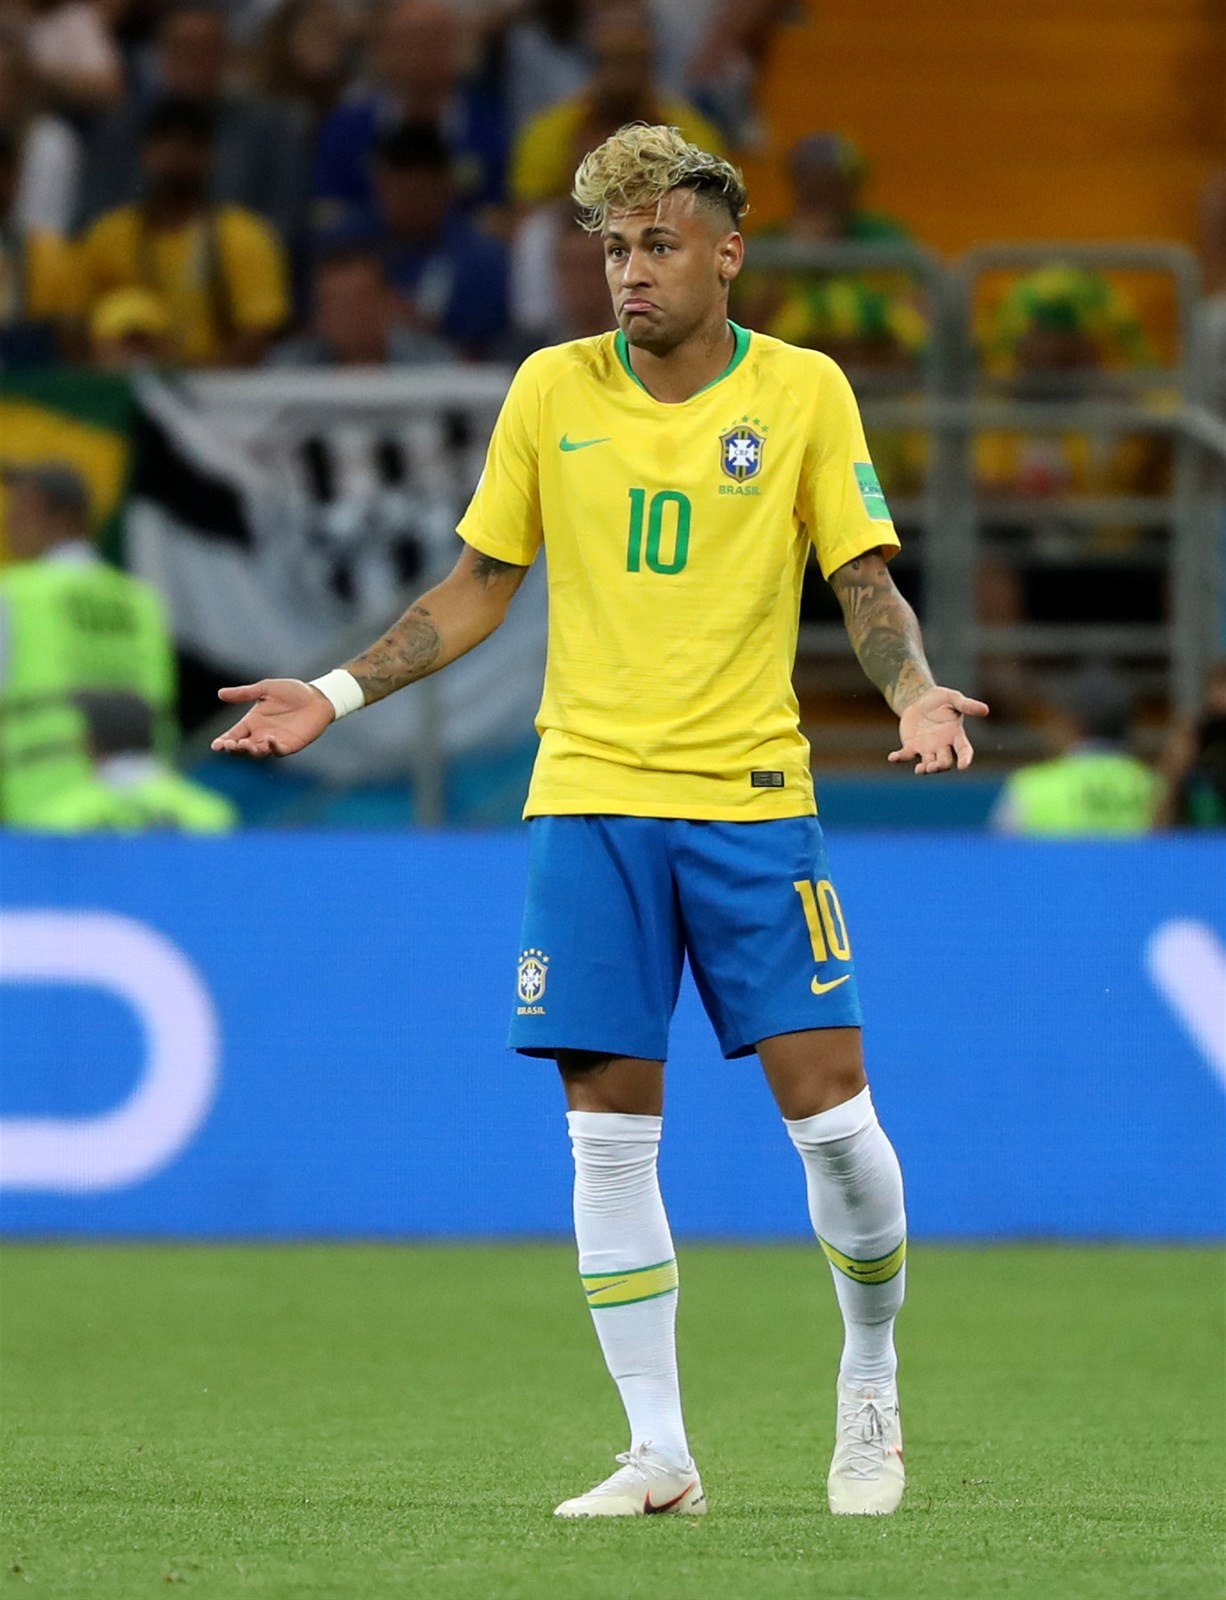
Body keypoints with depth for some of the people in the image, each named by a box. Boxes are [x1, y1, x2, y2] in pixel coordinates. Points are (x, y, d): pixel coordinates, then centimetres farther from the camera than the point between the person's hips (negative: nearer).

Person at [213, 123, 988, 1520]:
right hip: (591, 794, 1)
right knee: (609, 1129, -3)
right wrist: (338, 694, 4)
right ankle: (658, 1456, 3)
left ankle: (870, 1383, 18)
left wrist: (914, 694, -18)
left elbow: (864, 582, 2)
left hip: (752, 797, -1)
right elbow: (479, 588, 12)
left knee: (828, 1105, -6)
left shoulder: (804, 392, 0)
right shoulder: (553, 389, 4)